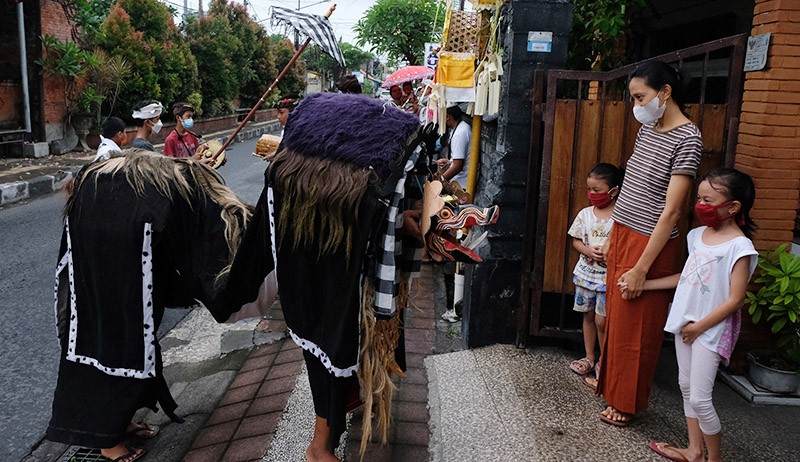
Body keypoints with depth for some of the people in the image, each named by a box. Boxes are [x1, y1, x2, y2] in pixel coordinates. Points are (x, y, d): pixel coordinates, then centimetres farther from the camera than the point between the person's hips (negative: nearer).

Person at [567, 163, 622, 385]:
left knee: (602, 321, -2)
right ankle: (589, 358, 29)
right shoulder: (585, 214, 0)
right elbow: (576, 240, 6)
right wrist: (588, 251, -12)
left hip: (608, 277, -4)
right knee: (588, 315, 15)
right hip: (586, 273, 4)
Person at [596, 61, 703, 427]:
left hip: (651, 245, -7)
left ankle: (626, 403, 25)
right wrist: (613, 238, 13)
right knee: (615, 317, 18)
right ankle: (609, 382, 37)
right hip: (622, 235, 7)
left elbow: (671, 212, -20)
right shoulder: (647, 128, 8)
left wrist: (641, 268, -21)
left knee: (636, 327, 7)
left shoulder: (687, 139, -17)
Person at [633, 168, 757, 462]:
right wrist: (643, 284, 12)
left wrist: (700, 326, -14)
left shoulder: (740, 246, -17)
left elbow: (735, 299, -17)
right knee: (686, 387, 15)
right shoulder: (697, 235, 5)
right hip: (685, 322, 8)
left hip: (712, 330, -7)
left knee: (699, 398, -4)